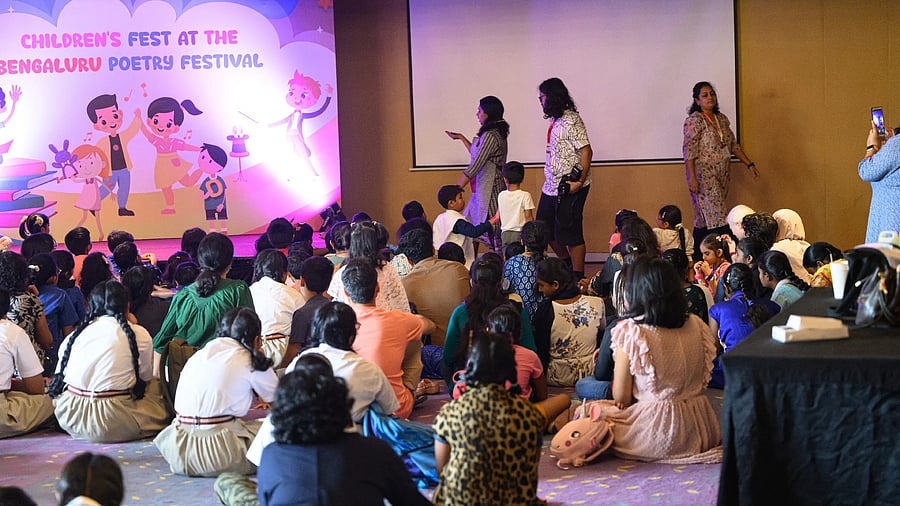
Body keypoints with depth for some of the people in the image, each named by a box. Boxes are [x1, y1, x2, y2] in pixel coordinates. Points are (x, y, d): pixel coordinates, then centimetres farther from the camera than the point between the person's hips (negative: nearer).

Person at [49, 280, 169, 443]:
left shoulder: (76, 334, 12)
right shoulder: (139, 334, 3)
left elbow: (60, 377, 16)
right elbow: (145, 378, 14)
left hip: (69, 419, 3)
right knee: (156, 385, 17)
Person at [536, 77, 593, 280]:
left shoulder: (571, 121, -16)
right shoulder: (555, 120, 12)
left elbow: (586, 151, -20)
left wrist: (580, 182, -23)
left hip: (568, 188, -10)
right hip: (551, 186, 10)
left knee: (570, 233, -4)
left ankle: (578, 277, 6)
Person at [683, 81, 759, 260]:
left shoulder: (722, 119, 14)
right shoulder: (694, 120, -9)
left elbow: (734, 145, 22)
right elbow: (689, 150, -14)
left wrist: (750, 164, 17)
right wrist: (692, 178, -20)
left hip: (721, 177, 7)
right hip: (703, 176, -7)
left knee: (705, 220, 8)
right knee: (717, 218, -13)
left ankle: (698, 259, 12)